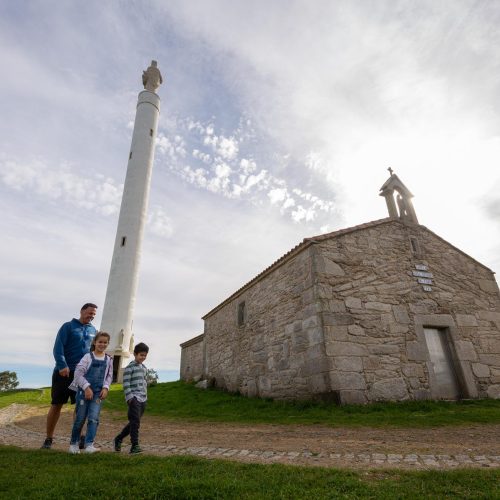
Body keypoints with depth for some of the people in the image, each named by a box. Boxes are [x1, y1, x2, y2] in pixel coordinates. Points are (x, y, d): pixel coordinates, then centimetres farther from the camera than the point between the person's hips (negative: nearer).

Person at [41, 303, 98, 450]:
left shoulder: (94, 331, 10)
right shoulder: (68, 326, -4)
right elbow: (58, 347, -12)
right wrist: (62, 366, -23)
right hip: (64, 372, -3)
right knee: (56, 405, 6)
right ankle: (49, 438, 20)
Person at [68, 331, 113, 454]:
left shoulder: (108, 360, 5)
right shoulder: (88, 357, -7)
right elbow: (78, 373, -11)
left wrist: (106, 388, -3)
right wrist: (86, 387, -17)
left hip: (98, 393, 2)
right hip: (84, 391, -2)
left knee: (94, 419, -6)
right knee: (80, 419, 8)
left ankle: (89, 445, -2)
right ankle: (74, 443, 28)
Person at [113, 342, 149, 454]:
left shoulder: (144, 368, 16)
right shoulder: (130, 367, -7)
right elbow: (126, 384, -11)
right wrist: (130, 397, -16)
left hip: (143, 399, 8)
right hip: (134, 399, -7)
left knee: (133, 423, 13)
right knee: (135, 422, -11)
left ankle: (118, 439, 31)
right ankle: (135, 446, -4)